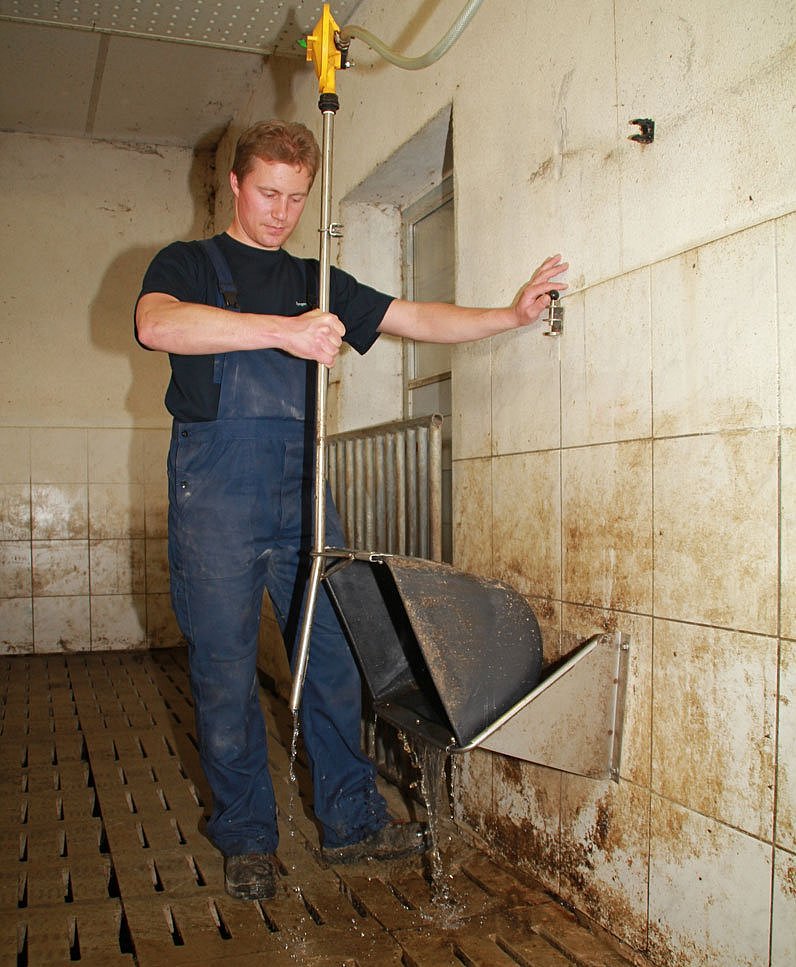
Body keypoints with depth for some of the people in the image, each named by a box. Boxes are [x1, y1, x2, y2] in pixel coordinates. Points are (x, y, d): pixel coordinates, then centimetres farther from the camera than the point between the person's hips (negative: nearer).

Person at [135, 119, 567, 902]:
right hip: (216, 491, -3)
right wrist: (284, 330, -24)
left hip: (301, 489, 4)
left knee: (333, 656, 4)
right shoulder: (189, 264, 7)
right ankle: (246, 838, 17)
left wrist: (511, 314, 2)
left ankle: (350, 821, 18)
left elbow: (415, 319, 15)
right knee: (225, 670, 1)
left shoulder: (315, 283, 21)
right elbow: (156, 324, -16)